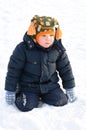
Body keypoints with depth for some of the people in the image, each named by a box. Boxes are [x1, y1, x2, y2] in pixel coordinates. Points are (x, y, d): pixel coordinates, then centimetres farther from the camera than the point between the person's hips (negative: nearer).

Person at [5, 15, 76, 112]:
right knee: (26, 106, -20)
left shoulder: (58, 49, -9)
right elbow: (13, 69, -12)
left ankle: (42, 95, 17)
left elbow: (65, 68, 5)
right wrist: (10, 91, -9)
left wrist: (69, 88, 8)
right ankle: (19, 94, 13)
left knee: (61, 101, -10)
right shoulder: (23, 49, -20)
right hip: (28, 85, -3)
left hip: (50, 84, 4)